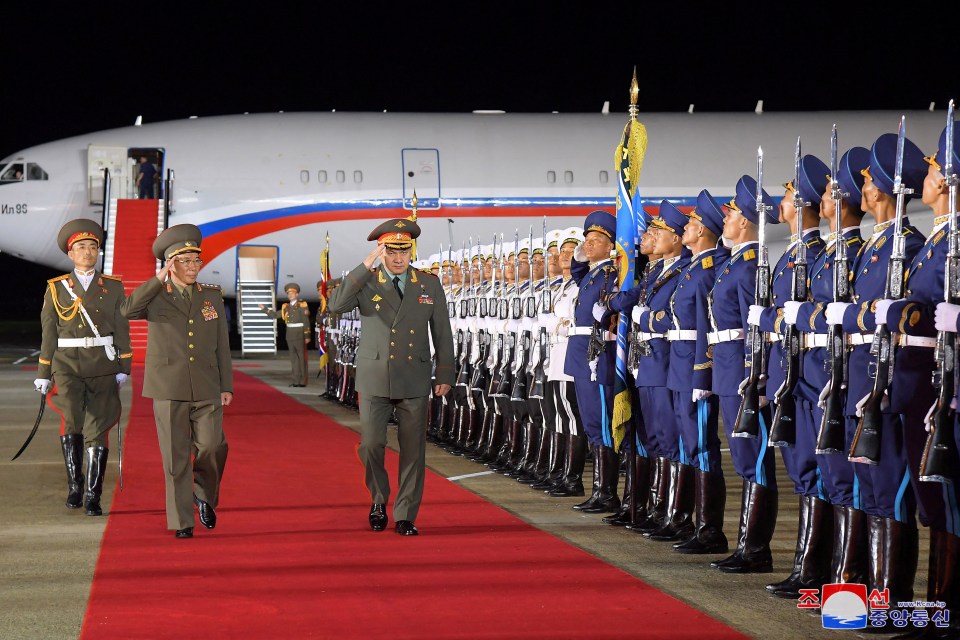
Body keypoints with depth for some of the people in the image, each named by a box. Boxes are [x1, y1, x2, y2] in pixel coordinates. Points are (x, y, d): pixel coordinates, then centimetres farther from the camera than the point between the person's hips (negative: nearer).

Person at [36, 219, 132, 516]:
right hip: (67, 366, -1)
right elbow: (48, 334, 7)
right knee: (72, 419, -21)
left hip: (103, 367, 1)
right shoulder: (56, 289, 5)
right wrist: (43, 375, 5)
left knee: (97, 430, -1)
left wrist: (123, 369, -2)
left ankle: (93, 497, 7)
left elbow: (122, 330, 6)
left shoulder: (113, 287, 6)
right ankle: (74, 483, -6)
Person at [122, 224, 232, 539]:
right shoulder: (155, 297, 4)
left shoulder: (213, 296, 12)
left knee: (212, 446, -11)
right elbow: (128, 310, -18)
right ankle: (182, 521, 8)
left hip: (206, 389, 2)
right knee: (176, 456, -1)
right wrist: (159, 279, -17)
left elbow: (222, 344, 12)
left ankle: (204, 494, 18)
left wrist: (226, 386, 6)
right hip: (169, 388, -2)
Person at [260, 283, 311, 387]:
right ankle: (295, 380, 13)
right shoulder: (286, 307, 11)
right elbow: (275, 314, 18)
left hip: (300, 335, -6)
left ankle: (302, 381, 0)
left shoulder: (302, 306, -5)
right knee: (293, 358, 9)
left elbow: (306, 322, -9)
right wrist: (265, 309, 9)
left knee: (302, 358, -2)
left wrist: (307, 336, -12)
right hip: (290, 335, 6)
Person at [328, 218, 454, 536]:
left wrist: (445, 376, 6)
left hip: (414, 381, 1)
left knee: (413, 450, 3)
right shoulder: (366, 283, 0)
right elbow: (336, 305, -18)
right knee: (371, 444, -5)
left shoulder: (429, 285, 5)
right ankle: (379, 499, 21)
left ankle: (405, 516, 12)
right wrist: (365, 266, -21)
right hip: (374, 380, -1)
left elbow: (442, 333, 9)